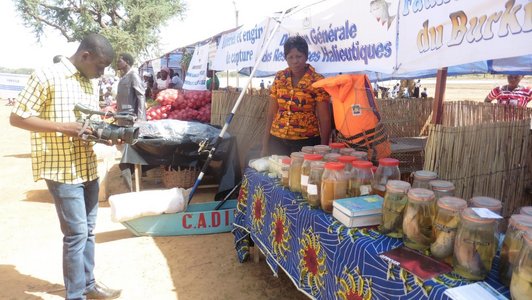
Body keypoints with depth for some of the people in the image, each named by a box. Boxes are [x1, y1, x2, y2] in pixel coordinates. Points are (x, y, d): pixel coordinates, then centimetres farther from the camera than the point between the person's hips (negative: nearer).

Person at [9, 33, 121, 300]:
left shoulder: (91, 83, 11)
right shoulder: (47, 76, -11)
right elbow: (17, 118, -11)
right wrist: (62, 127, -21)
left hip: (88, 168, 7)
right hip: (62, 169, -7)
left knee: (88, 230, 15)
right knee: (76, 233, -3)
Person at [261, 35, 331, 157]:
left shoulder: (317, 81, -6)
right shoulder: (279, 77, 4)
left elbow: (324, 119, -6)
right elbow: (272, 113, 7)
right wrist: (265, 145, 6)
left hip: (306, 142, -3)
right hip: (277, 141, 3)